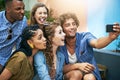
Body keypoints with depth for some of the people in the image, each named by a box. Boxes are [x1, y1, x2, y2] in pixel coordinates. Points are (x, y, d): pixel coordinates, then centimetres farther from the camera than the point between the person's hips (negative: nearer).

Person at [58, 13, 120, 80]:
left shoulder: (84, 36, -13)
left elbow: (97, 43, -35)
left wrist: (110, 37, -57)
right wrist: (77, 65, -26)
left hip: (89, 72, 0)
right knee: (76, 74, -32)